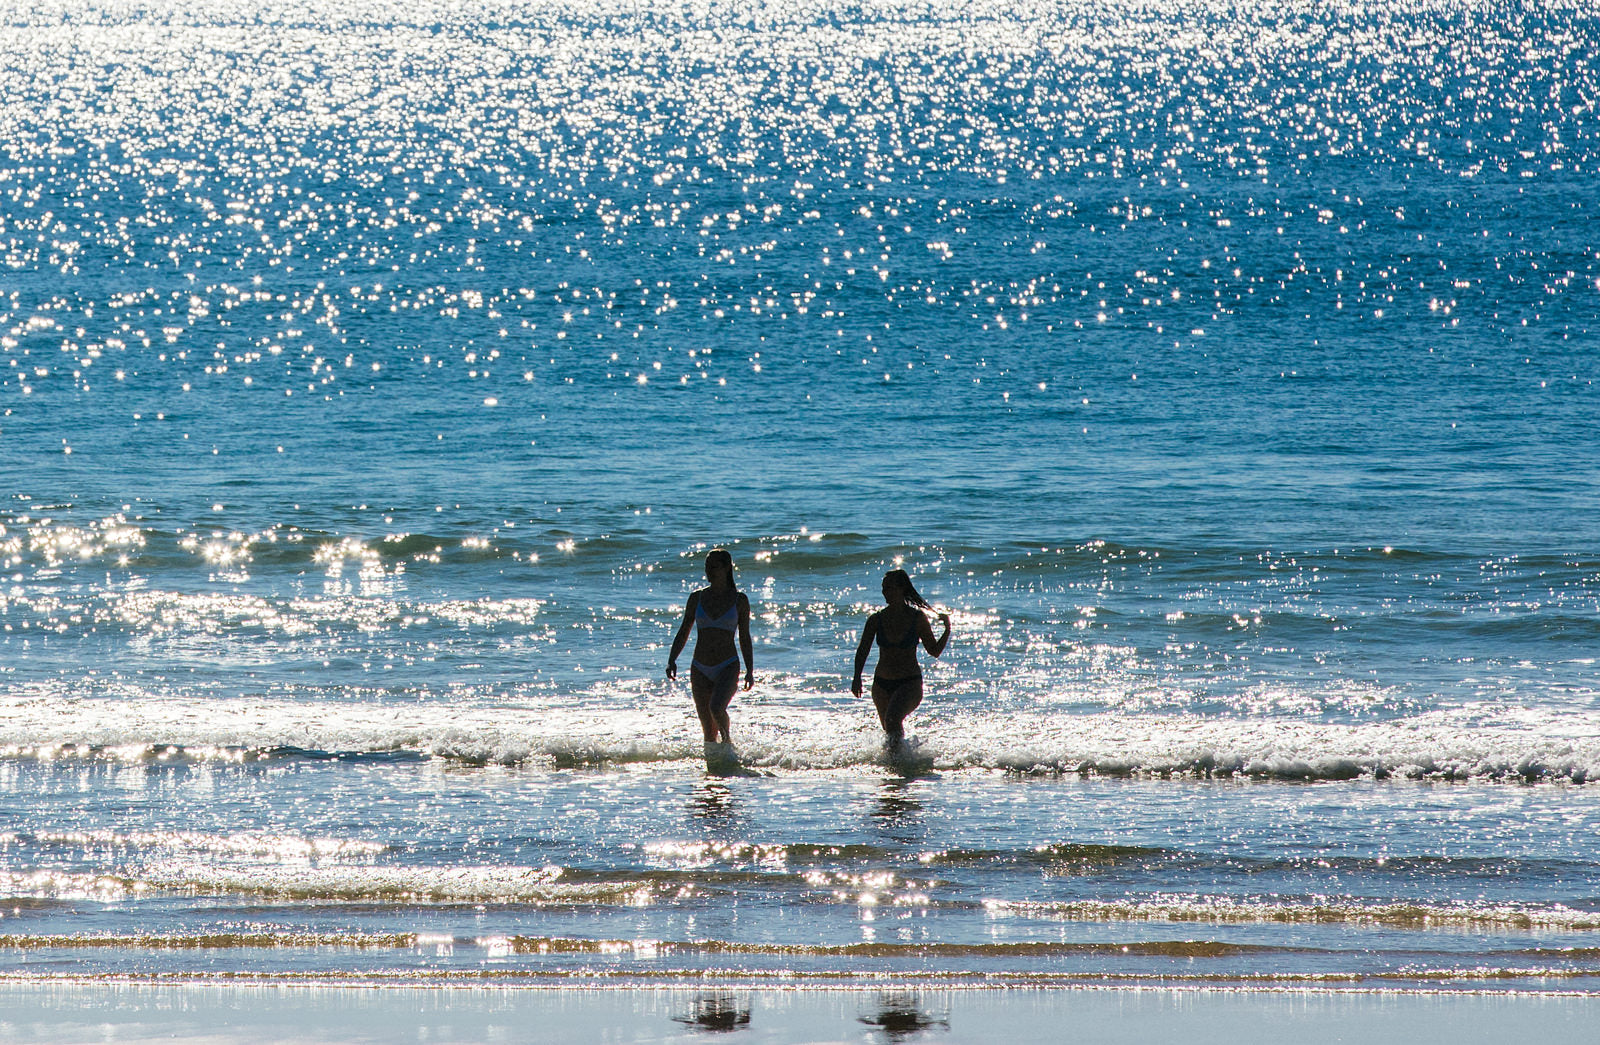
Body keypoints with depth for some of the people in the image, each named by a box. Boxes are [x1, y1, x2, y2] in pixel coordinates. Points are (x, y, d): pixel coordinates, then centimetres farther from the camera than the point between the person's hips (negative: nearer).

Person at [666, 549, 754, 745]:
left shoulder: (739, 600, 2)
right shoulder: (697, 598, 7)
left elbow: (744, 638, 7)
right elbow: (683, 633, 9)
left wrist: (750, 671, 2)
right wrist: (672, 660, -4)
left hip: (728, 667, -3)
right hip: (700, 670, 3)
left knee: (716, 708, -28)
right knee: (708, 732, 1)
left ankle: (727, 741, -2)